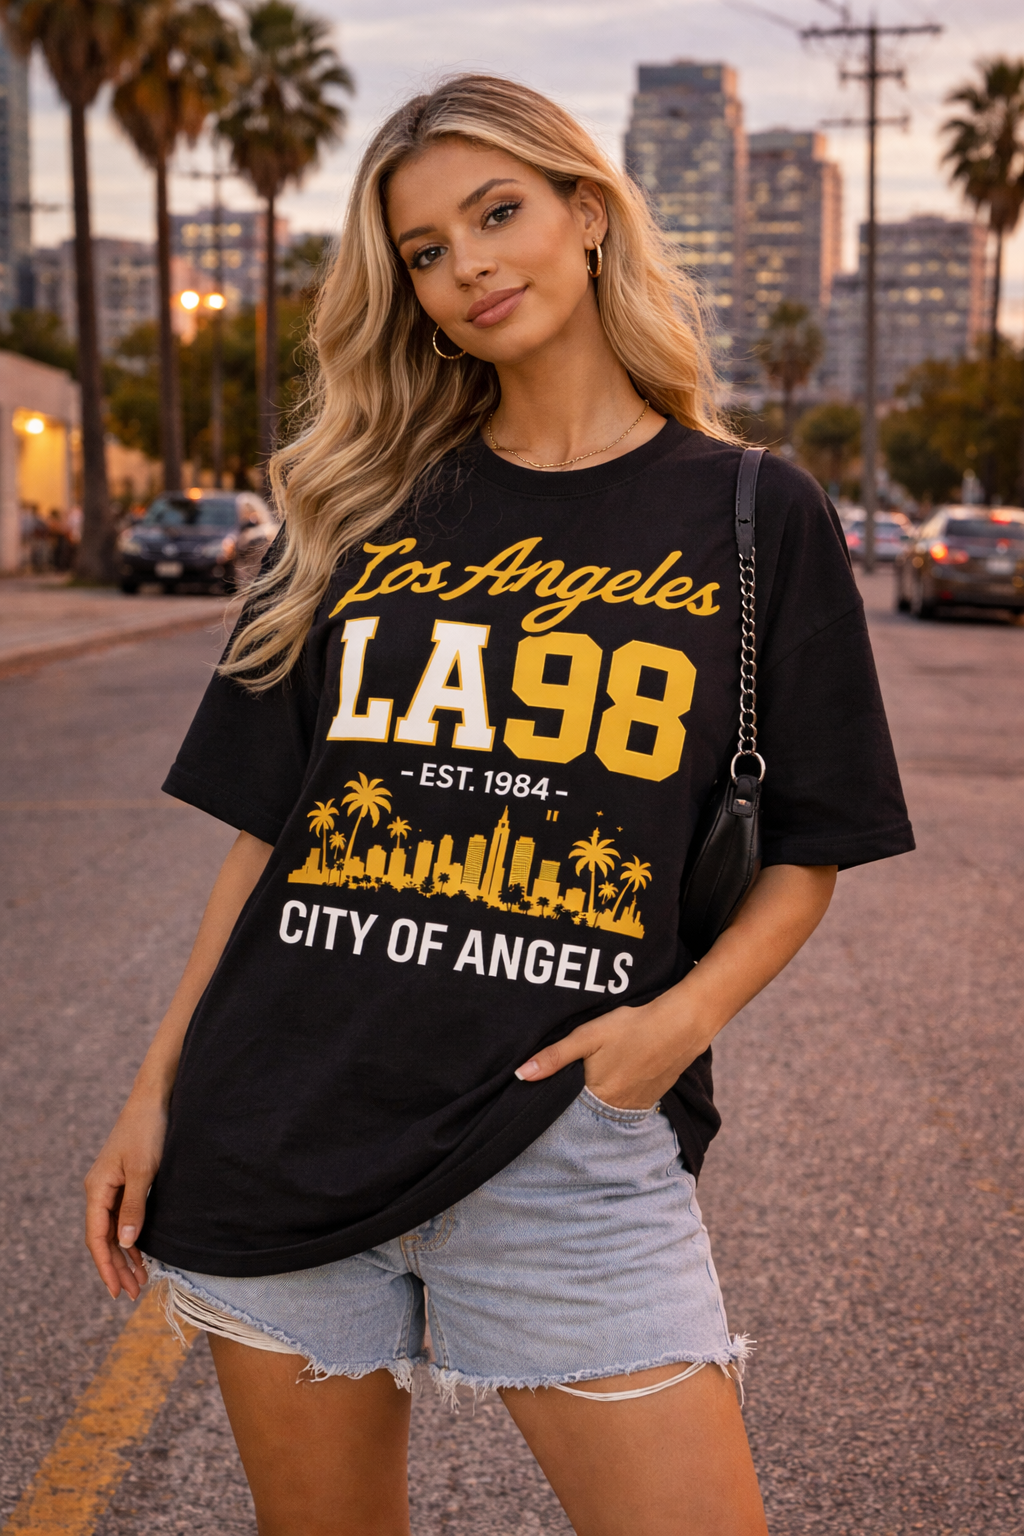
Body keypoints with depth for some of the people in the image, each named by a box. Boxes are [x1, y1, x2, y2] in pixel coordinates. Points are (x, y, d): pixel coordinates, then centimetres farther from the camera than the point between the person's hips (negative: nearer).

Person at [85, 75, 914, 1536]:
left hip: (567, 1138, -2)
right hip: (287, 1128, 3)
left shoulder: (755, 518, 3)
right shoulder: (365, 510, 10)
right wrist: (159, 1089, 8)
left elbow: (810, 845, 5)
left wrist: (686, 1012, -12)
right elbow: (270, 824, 11)